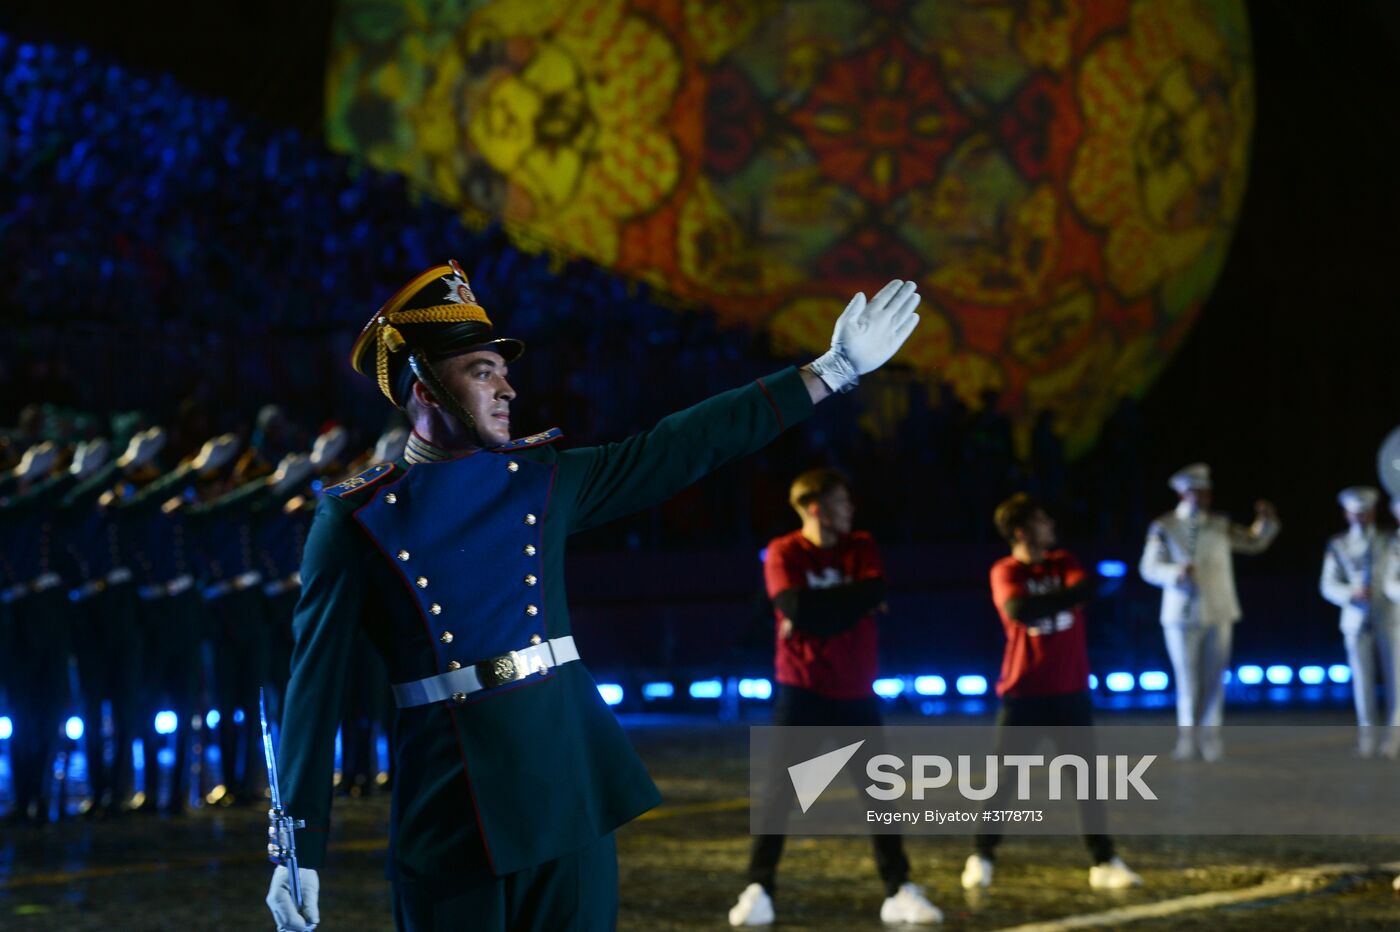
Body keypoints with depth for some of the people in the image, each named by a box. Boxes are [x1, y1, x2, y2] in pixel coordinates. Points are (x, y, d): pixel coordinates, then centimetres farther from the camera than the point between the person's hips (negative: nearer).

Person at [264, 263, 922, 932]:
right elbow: (315, 688, -4)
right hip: (446, 819, -3)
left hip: (569, 793, 4)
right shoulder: (355, 520, -2)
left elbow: (687, 445, 10)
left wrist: (834, 370, 8)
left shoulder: (543, 480, 8)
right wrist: (300, 848, -8)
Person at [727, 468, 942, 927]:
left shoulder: (861, 546, 5)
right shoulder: (783, 553, -4)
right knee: (780, 788, -7)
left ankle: (899, 891, 10)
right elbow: (795, 608, -20)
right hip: (801, 689, -3)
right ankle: (758, 889, -2)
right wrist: (852, 599, -13)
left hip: (854, 692, 3)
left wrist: (819, 608, -17)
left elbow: (873, 595, -12)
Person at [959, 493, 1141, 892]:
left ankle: (1103, 862, 8)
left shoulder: (1063, 563, 8)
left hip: (1071, 691, 4)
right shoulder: (1005, 572, -7)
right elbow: (1019, 609, -27)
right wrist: (1076, 592, -32)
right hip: (1023, 692, -4)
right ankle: (981, 858, 13)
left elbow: (1081, 588, -13)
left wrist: (1093, 588, -37)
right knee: (1005, 778, 0)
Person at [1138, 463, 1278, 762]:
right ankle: (1187, 739, 12)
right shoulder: (1164, 527, 0)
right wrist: (1176, 572, -21)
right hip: (1182, 614, -2)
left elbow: (1255, 542, 17)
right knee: (1187, 681, 2)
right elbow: (1149, 567, -3)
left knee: (1214, 680, 3)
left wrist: (1266, 521, -2)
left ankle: (1210, 738, 8)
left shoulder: (1221, 526, 8)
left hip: (1218, 614, 2)